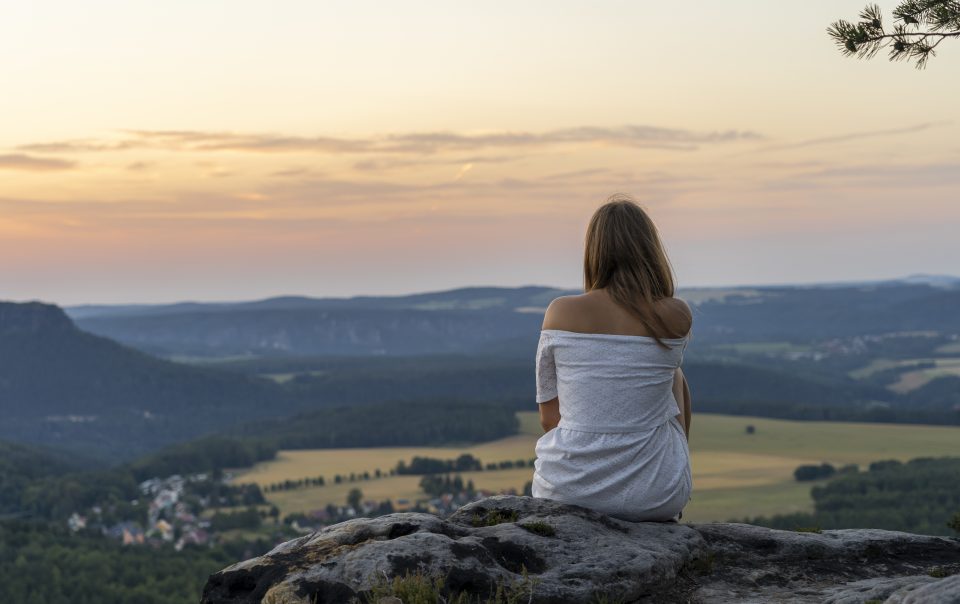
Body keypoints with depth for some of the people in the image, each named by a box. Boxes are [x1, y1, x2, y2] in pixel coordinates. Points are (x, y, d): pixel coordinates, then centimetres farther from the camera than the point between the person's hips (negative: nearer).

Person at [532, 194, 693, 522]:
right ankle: (669, 517, 45)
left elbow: (549, 416, 1)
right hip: (654, 497, 0)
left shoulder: (560, 312, -9)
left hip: (567, 491, 0)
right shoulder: (678, 317, -7)